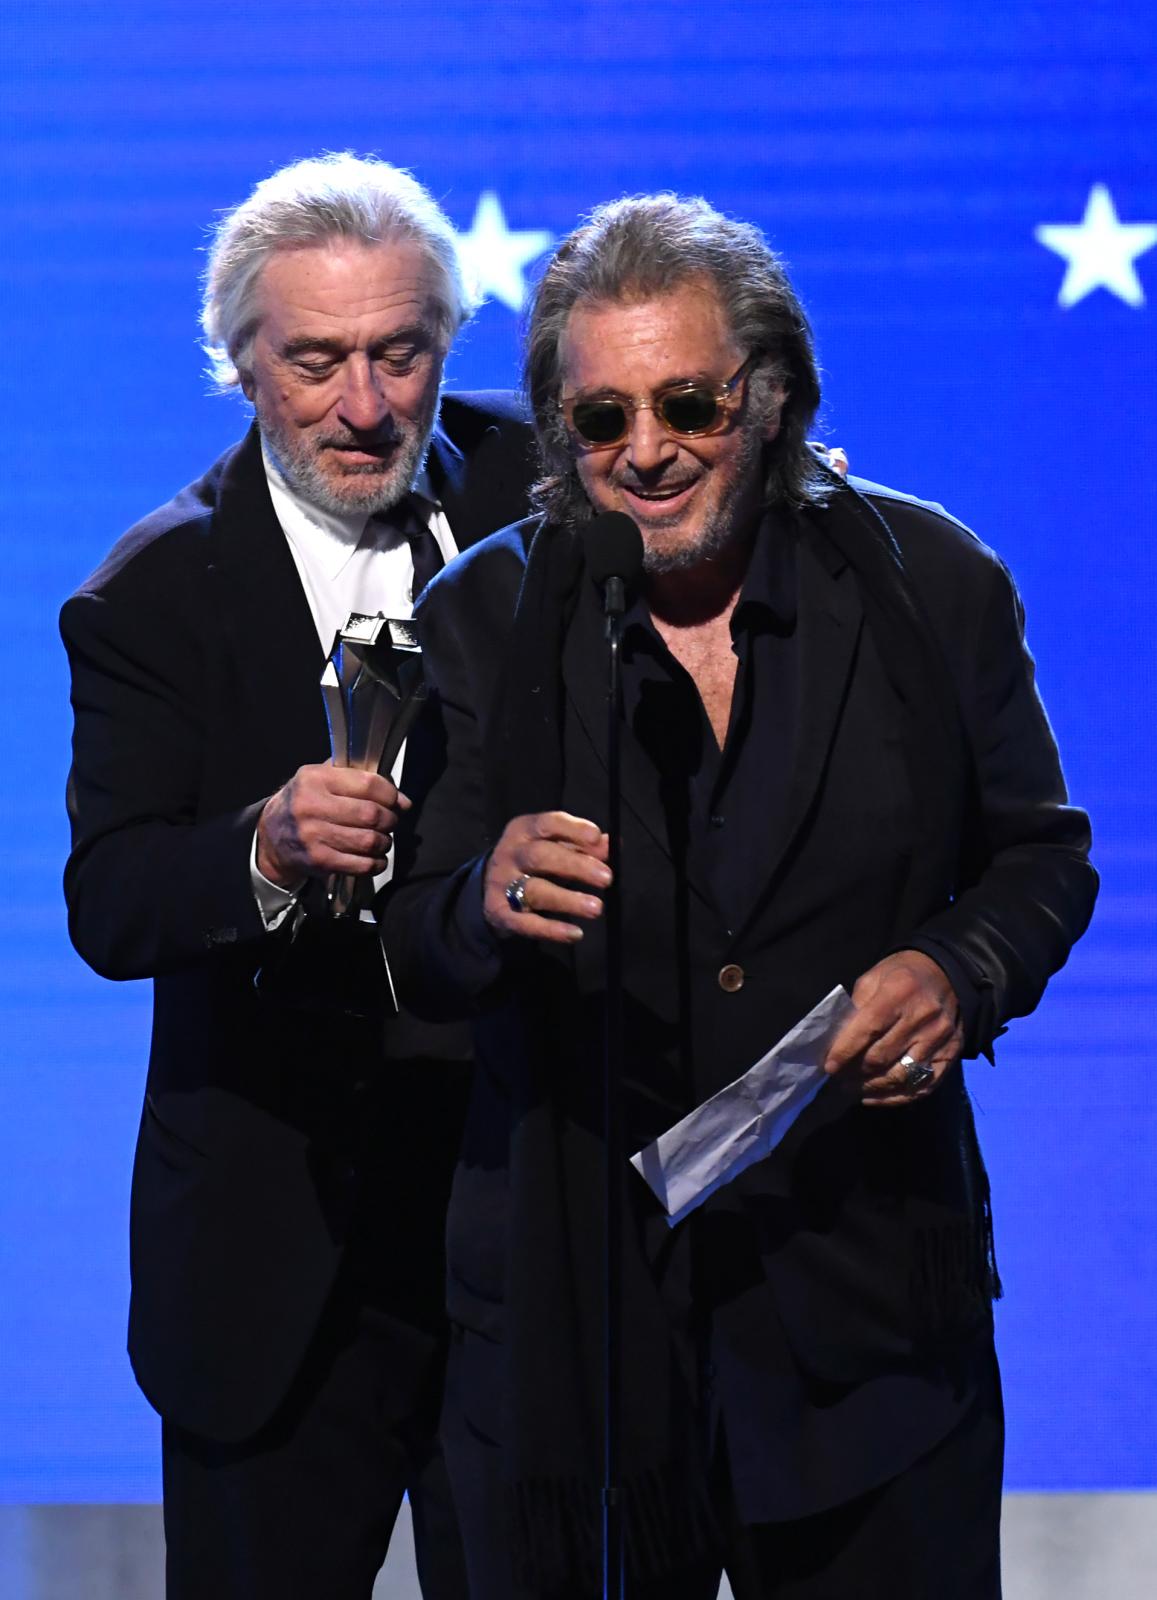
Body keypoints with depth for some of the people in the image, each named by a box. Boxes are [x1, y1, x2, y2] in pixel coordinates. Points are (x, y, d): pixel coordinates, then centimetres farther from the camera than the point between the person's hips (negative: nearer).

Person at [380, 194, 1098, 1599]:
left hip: (867, 1309, 0)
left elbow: (1041, 854, 9)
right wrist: (486, 904, -27)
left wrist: (961, 973, -13)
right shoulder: (482, 618, -1)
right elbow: (415, 958, -3)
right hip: (571, 1314, 0)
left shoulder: (932, 584, -1)